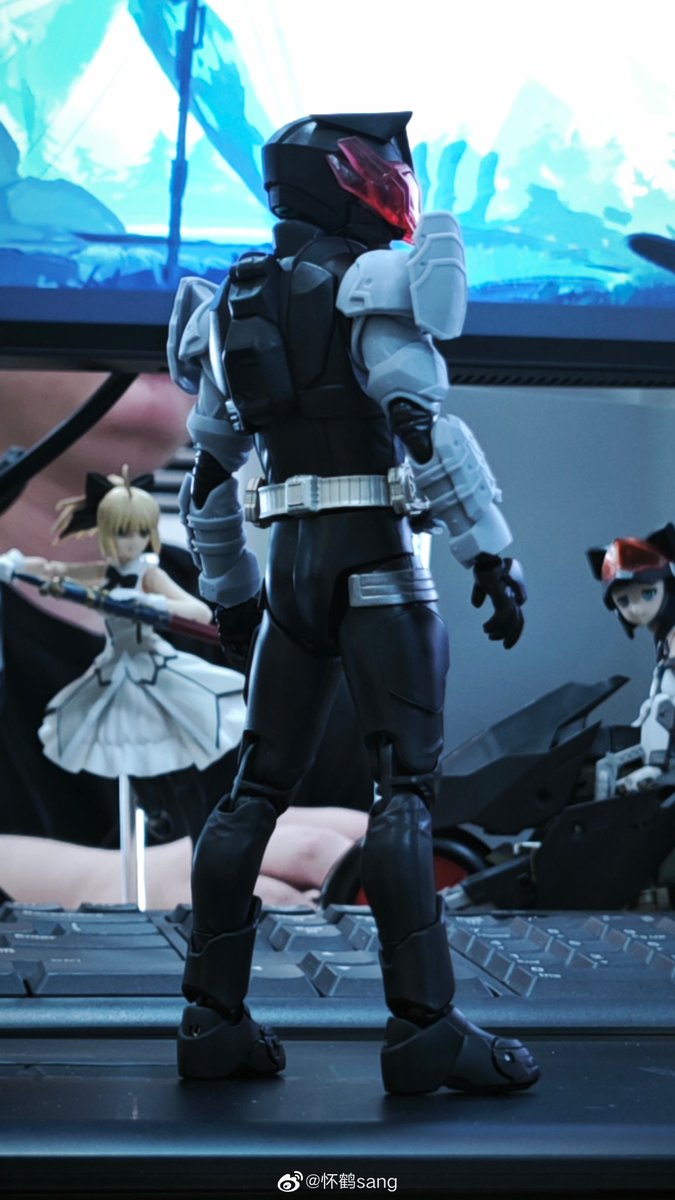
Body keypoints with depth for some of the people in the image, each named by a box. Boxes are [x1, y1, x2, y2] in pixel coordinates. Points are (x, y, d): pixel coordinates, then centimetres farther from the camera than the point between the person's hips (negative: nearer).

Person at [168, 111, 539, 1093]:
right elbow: (425, 425, -19)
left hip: (295, 559, 7)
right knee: (406, 782, -7)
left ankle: (212, 1017, 10)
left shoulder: (240, 304, 15)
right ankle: (424, 1028, -10)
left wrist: (227, 589, 24)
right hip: (375, 552, -7)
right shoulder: (373, 287, -6)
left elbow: (210, 468, 17)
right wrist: (490, 552, -18)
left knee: (259, 784, 9)